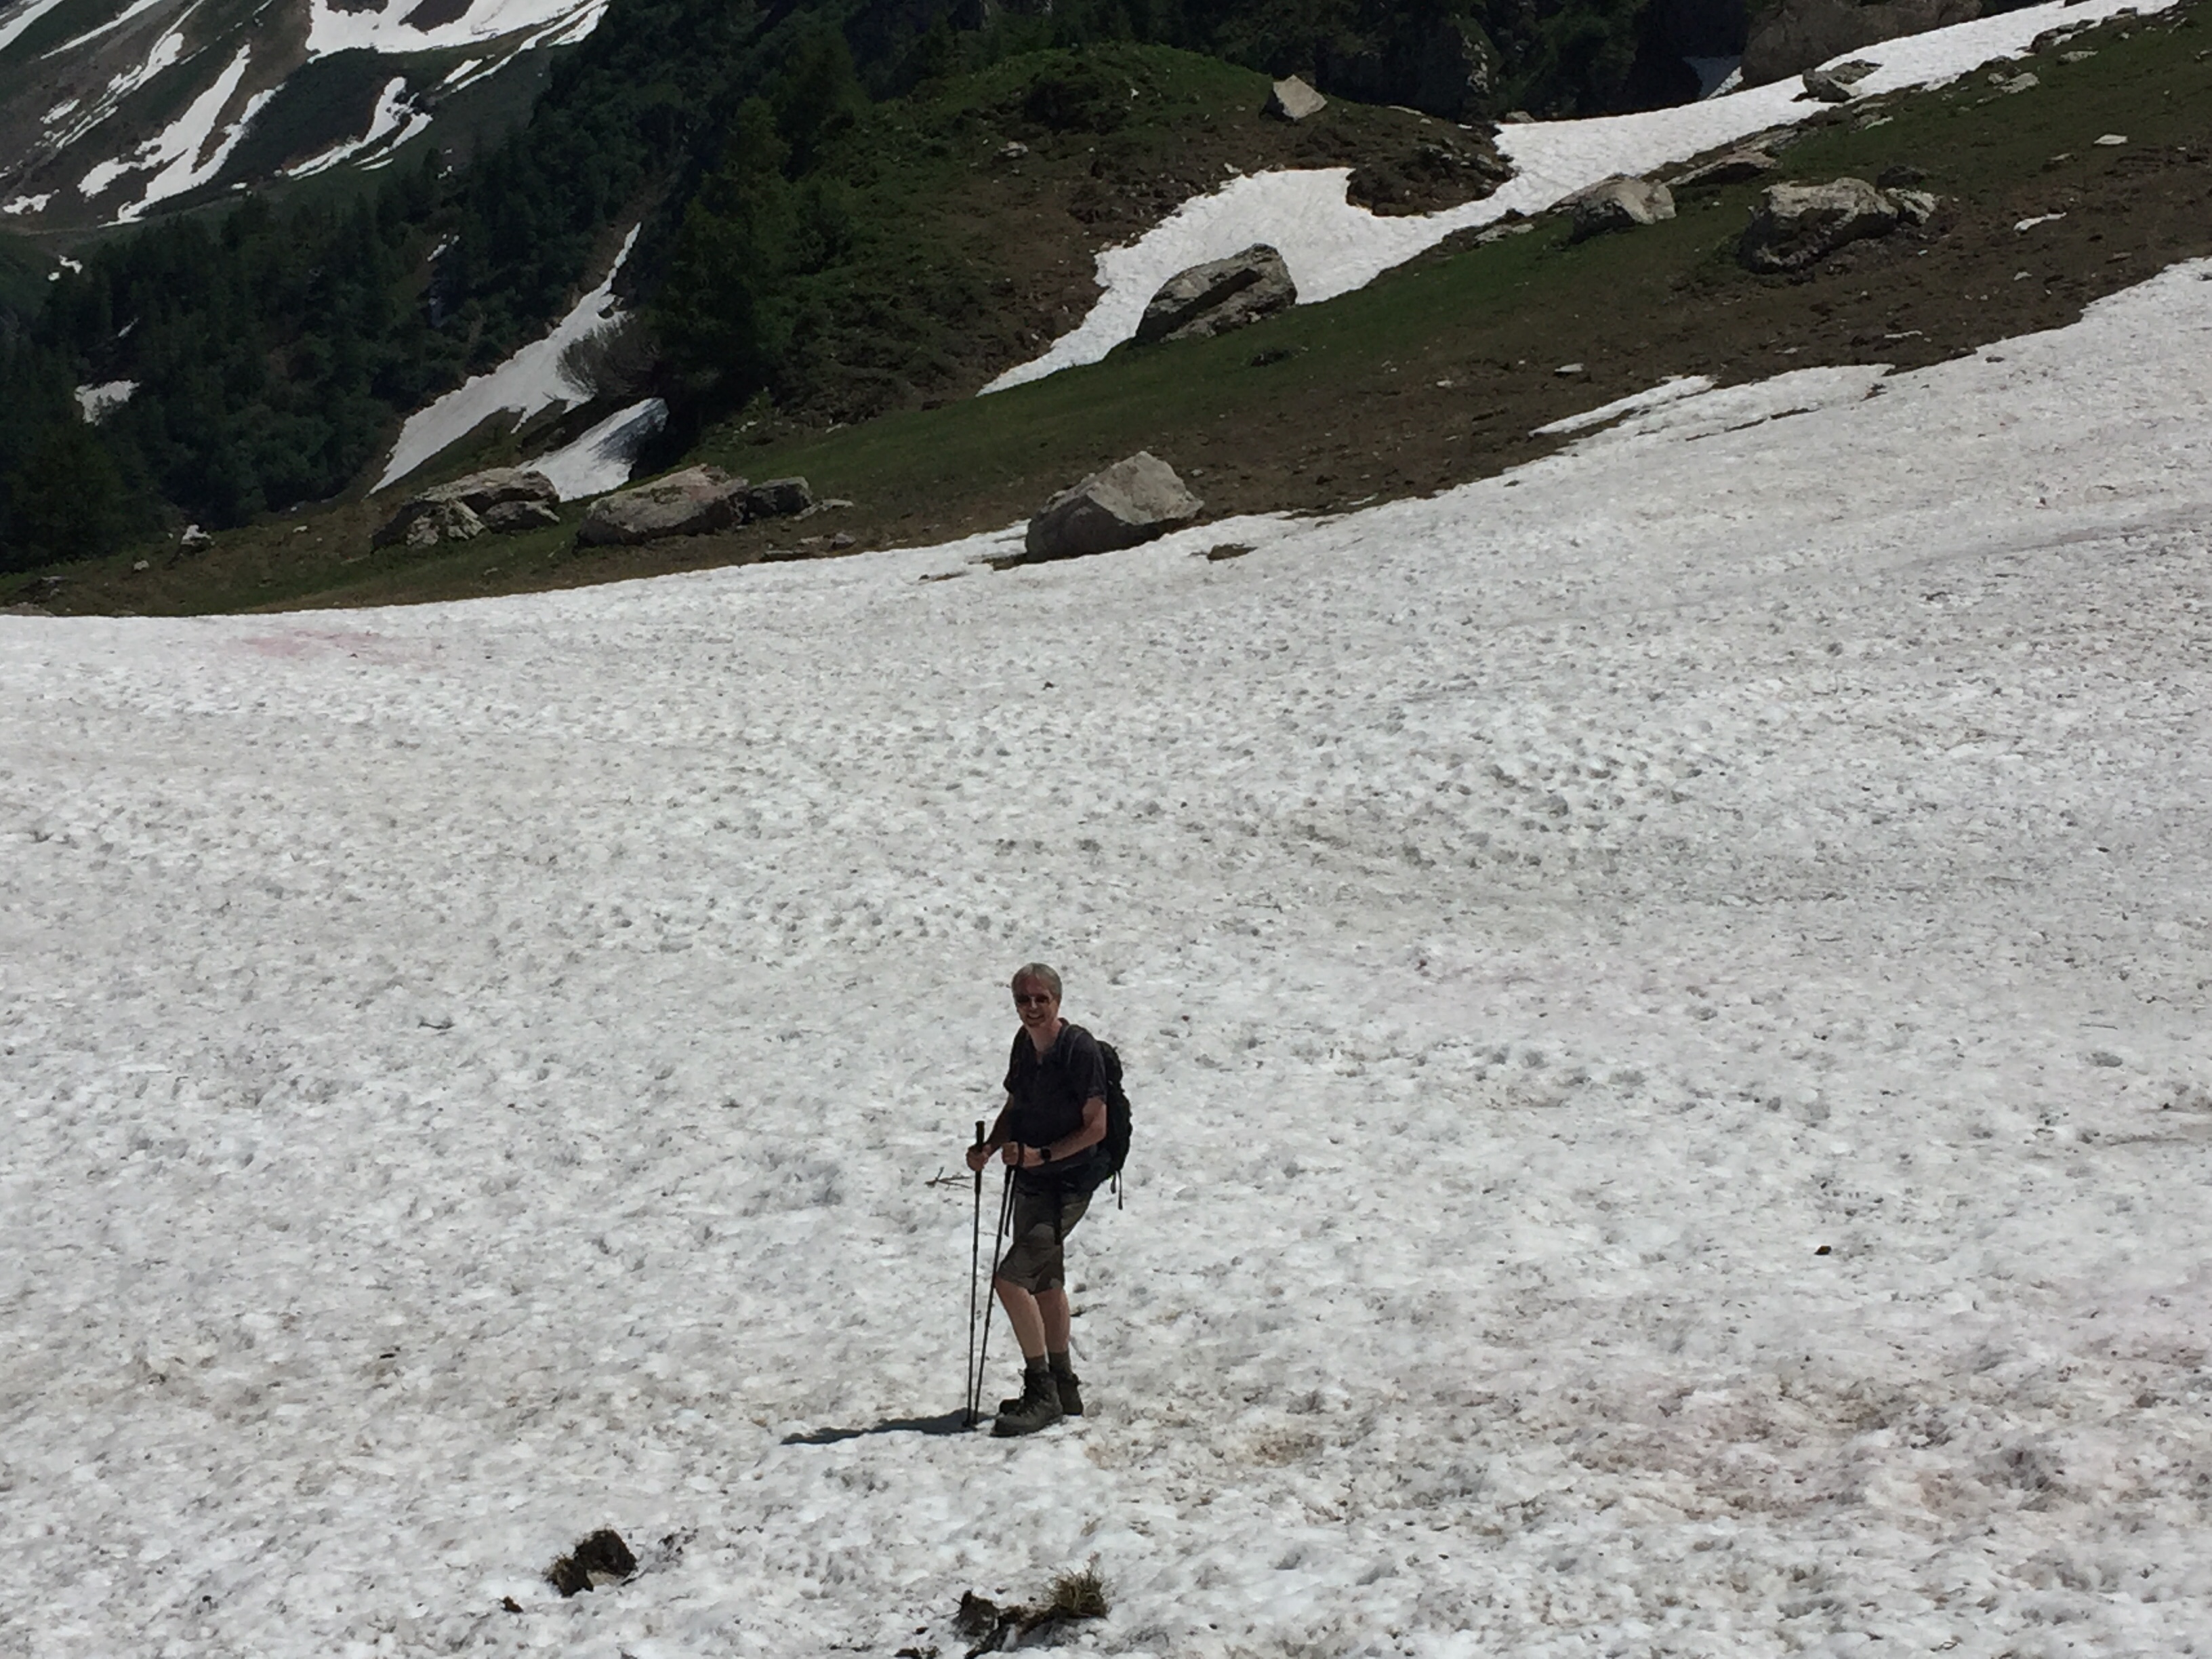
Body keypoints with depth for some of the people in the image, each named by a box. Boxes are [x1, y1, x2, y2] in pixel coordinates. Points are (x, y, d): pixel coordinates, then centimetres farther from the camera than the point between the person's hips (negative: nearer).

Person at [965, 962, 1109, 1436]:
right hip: (1031, 1182, 9)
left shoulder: (1080, 1049, -19)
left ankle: (1042, 1392, -7)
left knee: (1010, 1279, -17)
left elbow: (1097, 1126, -19)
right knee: (1045, 1283, 19)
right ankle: (1062, 1389, 33)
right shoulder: (1025, 1043, 4)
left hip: (1068, 1185, -9)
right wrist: (990, 1148, 0)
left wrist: (1041, 1156, -24)